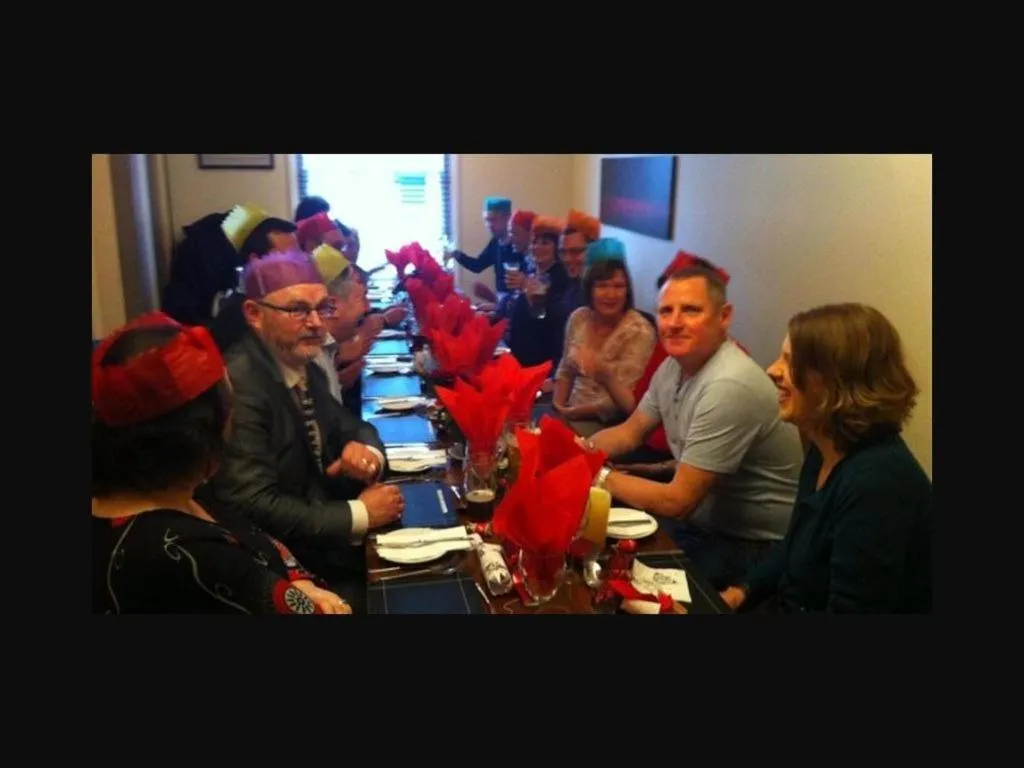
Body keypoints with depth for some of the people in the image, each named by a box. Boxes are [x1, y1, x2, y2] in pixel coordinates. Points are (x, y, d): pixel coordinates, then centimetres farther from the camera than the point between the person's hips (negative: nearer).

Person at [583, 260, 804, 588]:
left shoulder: (729, 387, -30)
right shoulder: (674, 365, -1)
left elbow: (677, 501, -27)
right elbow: (630, 432, 11)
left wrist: (598, 475, -17)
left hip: (753, 546, -8)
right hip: (703, 519, 8)